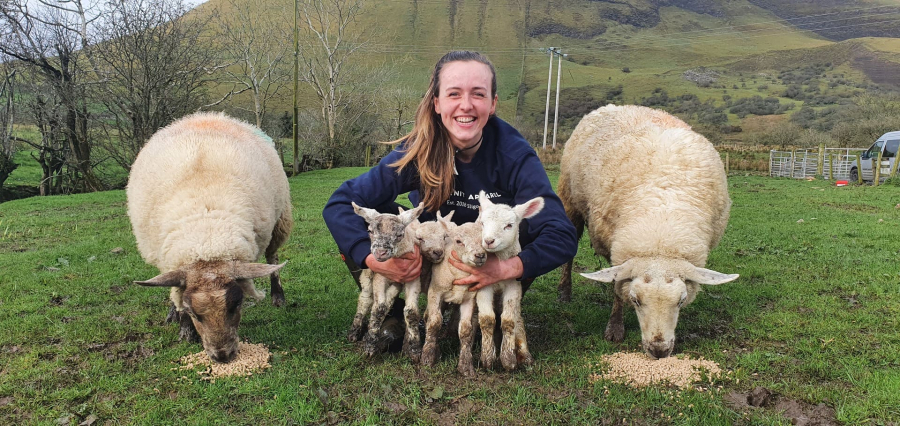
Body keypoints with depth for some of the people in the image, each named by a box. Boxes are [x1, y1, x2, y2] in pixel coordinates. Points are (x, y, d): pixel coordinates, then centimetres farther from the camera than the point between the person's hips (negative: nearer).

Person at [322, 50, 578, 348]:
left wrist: (508, 269, -48)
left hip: (493, 264, 0)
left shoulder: (514, 154, -24)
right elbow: (339, 204, -23)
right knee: (369, 215, -23)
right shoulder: (417, 152, -22)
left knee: (529, 226, -31)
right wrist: (373, 259, -40)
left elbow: (562, 236, -30)